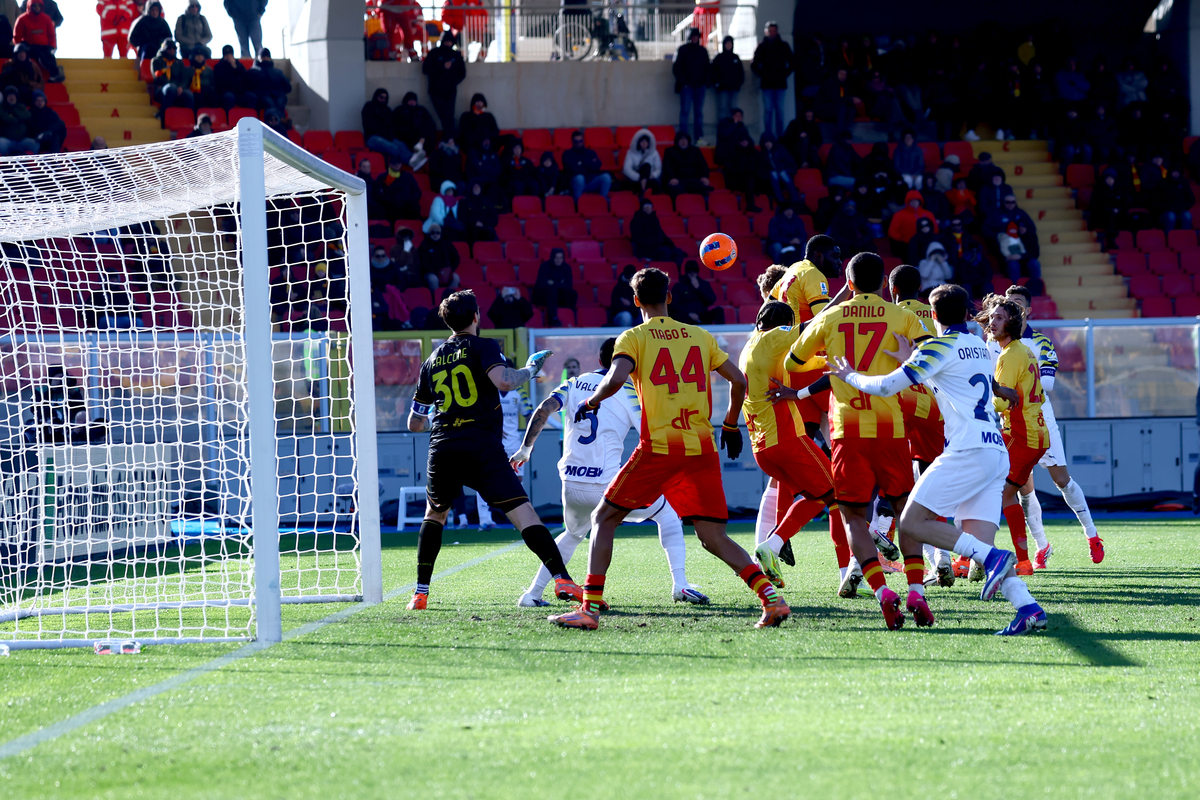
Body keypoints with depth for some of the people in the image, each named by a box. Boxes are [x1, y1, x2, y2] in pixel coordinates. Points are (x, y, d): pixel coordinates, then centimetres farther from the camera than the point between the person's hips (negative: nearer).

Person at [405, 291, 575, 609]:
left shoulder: (432, 360, 19)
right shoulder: (482, 347, 4)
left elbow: (415, 423, 23)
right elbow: (503, 381, -17)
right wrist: (530, 369, 2)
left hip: (442, 450, 4)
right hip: (483, 447, -4)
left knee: (435, 513, 27)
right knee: (522, 511, -10)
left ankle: (421, 592, 24)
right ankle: (562, 579, -23)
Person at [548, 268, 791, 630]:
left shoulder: (634, 338, 1)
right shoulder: (699, 336, 14)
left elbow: (616, 378, -16)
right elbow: (738, 380, 13)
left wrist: (590, 402, 3)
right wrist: (731, 425, 27)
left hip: (659, 448, -4)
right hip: (702, 449, 4)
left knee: (604, 519, 10)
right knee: (713, 537, 7)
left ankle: (591, 607, 1)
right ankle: (770, 597, -11)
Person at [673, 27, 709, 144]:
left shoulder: (702, 51, 14)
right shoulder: (683, 50, 2)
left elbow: (708, 67, 18)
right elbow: (676, 68, -1)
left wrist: (707, 80, 3)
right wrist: (682, 82, -10)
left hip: (699, 86, 4)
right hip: (687, 86, -4)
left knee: (699, 112, 5)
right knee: (685, 110, -7)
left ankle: (699, 136, 7)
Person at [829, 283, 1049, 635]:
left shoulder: (941, 346, -3)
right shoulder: (978, 346, 21)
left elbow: (887, 386, -5)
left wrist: (850, 377, 12)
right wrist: (911, 358, 28)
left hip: (967, 451, -8)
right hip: (997, 454, 8)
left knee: (911, 522, -7)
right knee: (977, 543, 2)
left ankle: (991, 557, -22)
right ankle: (1028, 607, -17)